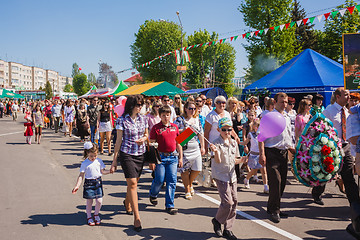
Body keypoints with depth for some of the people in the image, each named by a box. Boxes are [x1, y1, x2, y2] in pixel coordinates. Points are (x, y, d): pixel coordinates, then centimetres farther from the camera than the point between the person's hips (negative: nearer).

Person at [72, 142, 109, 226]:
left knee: (99, 201, 1)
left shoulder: (99, 161, 4)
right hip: (89, 183, -3)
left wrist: (110, 171, -2)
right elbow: (81, 175, -5)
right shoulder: (85, 163, -7)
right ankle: (89, 217, 24)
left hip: (98, 182, 3)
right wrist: (77, 186, -11)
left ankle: (96, 214, 27)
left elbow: (103, 171, 13)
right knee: (89, 201, 5)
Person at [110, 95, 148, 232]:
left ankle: (127, 203, 45)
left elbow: (146, 134, 20)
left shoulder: (143, 119, 5)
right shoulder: (122, 120, -8)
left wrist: (143, 138, -5)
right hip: (126, 154, -4)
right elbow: (118, 141, -5)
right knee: (132, 183, -10)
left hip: (140, 154, 5)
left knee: (133, 182, 14)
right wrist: (114, 160, -4)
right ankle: (136, 217, -7)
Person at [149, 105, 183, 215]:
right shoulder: (156, 128, -3)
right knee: (159, 179, 1)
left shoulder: (174, 127, 9)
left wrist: (180, 157, 13)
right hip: (160, 156, -3)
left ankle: (169, 205, 9)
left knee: (172, 181, 0)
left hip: (173, 157, 3)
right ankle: (153, 194, 34)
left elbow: (178, 143, 15)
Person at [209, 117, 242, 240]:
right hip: (221, 176, -7)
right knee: (228, 202, -13)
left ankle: (228, 230, 18)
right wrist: (216, 151, -38)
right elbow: (218, 161, -20)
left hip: (232, 176, 7)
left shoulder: (234, 143, 9)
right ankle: (217, 221, 15)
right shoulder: (216, 143, -11)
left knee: (234, 202, 6)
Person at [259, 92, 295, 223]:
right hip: (272, 152, -7)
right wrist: (262, 154, -17)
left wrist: (291, 148, 14)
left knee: (282, 181, 9)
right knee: (275, 181, -10)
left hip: (284, 152, 7)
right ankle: (274, 210, 2)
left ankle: (273, 207, 22)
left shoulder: (287, 118, 18)